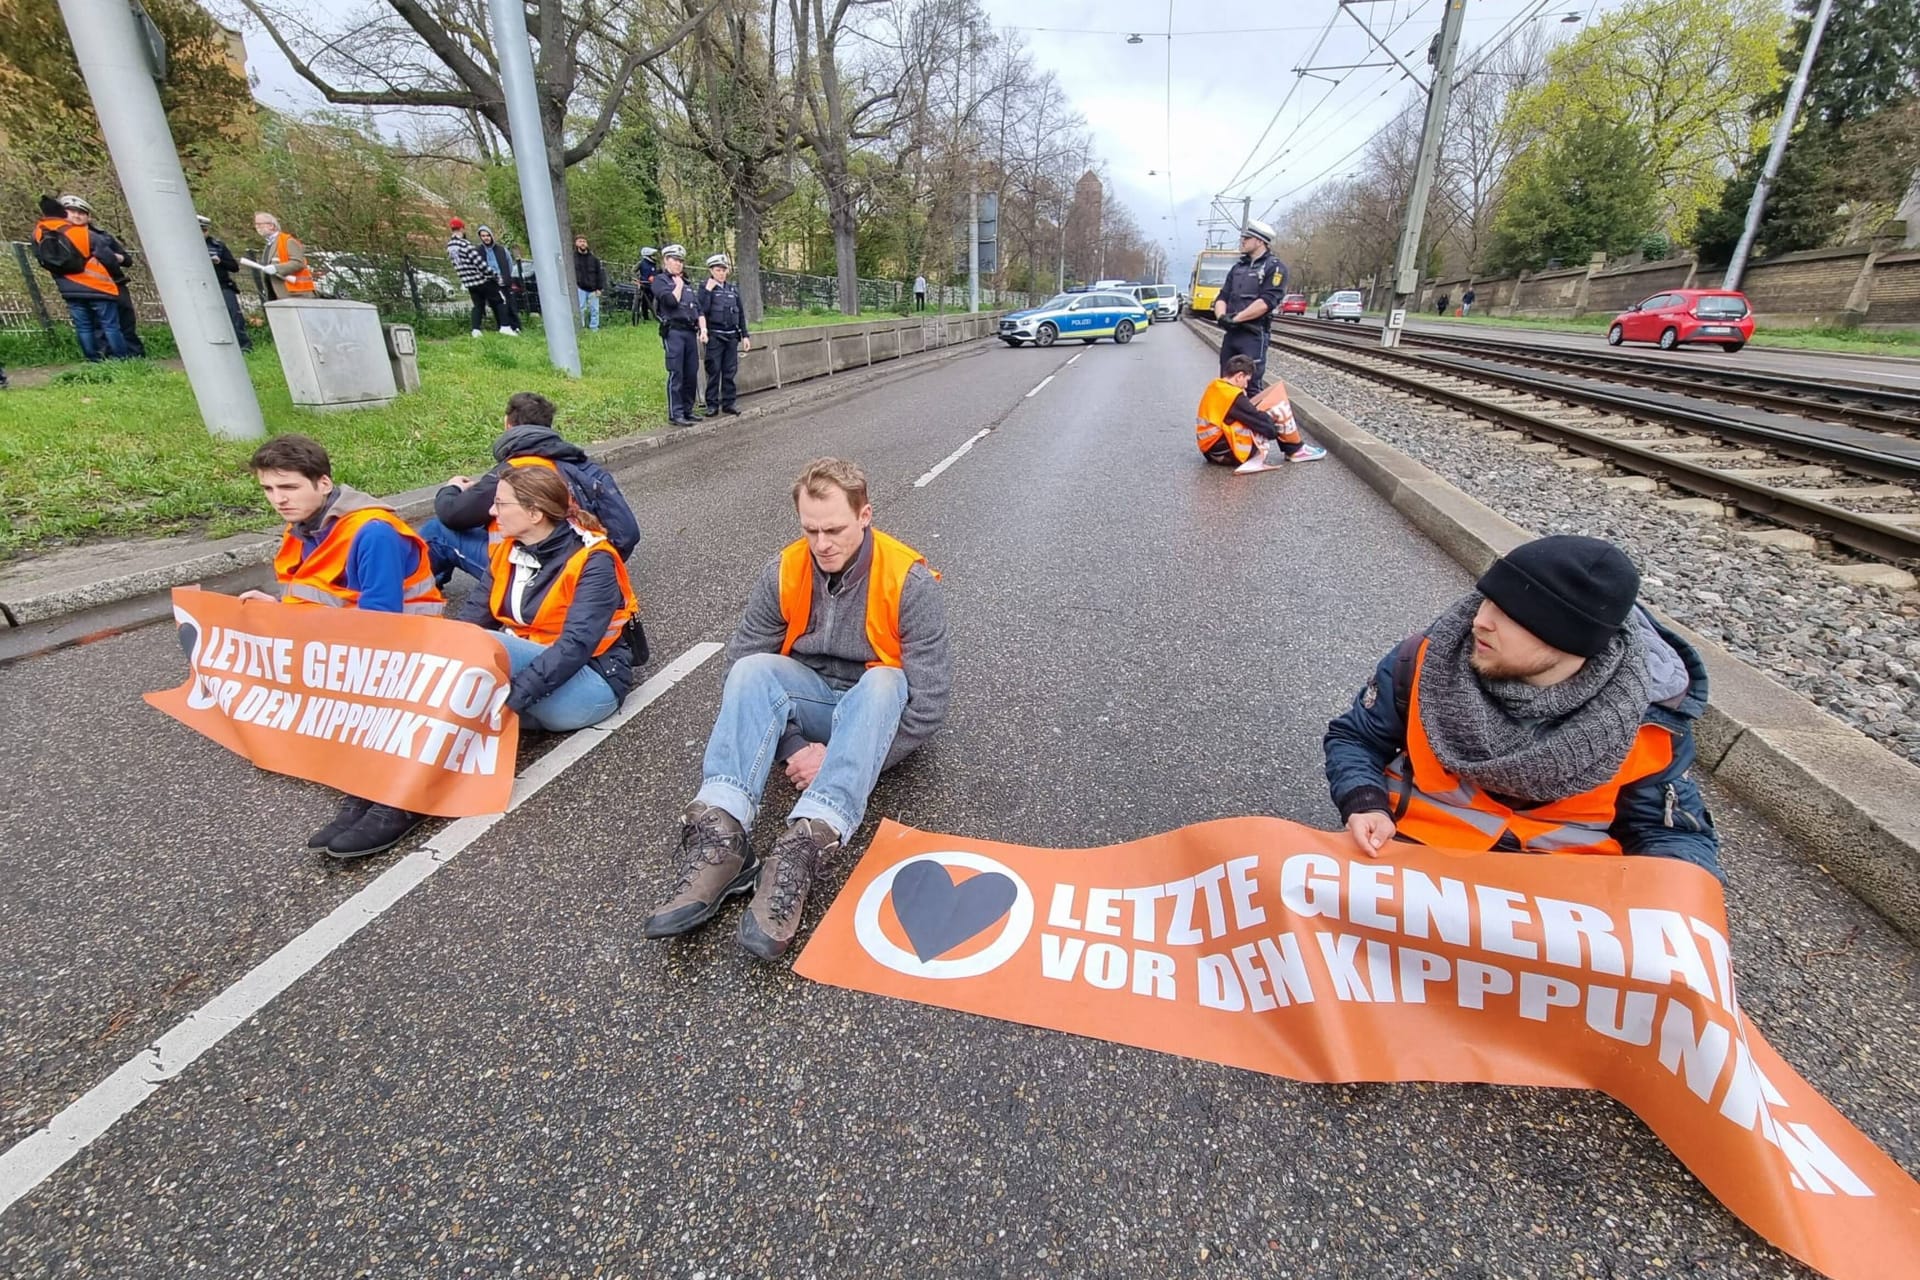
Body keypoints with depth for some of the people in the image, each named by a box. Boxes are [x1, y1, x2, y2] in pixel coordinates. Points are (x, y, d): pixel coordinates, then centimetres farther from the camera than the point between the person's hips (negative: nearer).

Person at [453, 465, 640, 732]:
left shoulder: (593, 563, -18)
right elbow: (476, 612, -2)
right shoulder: (509, 549, 5)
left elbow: (576, 646, -29)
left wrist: (513, 696, -37)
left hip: (591, 681, -7)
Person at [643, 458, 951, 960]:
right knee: (753, 671, -28)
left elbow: (930, 701, -20)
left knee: (883, 681, -38)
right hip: (810, 699, 3)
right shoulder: (782, 574, -8)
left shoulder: (908, 581, -18)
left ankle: (805, 845, -50)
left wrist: (838, 757, -23)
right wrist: (791, 748, -19)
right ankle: (718, 835, -41)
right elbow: (741, 666, -6)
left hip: (881, 707, -3)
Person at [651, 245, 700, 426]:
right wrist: (678, 284, 1)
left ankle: (687, 411, 14)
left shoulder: (687, 283, 23)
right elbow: (671, 300, -13)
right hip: (673, 331, -6)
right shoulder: (660, 280, 3)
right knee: (676, 374, -9)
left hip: (690, 331, 6)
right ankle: (675, 415, -8)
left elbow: (698, 308, 17)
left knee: (692, 374, 5)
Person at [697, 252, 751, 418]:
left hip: (732, 335, 4)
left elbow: (741, 313, 15)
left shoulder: (733, 288, 13)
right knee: (714, 371, -2)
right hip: (714, 335, -4)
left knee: (730, 371, 6)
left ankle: (728, 403, 13)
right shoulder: (706, 288, 0)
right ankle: (712, 404, 3)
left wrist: (744, 335, 10)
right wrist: (708, 290, -15)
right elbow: (702, 311, -11)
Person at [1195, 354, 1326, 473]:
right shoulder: (1232, 396, -19)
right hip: (1227, 452, -9)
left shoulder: (1214, 387, 8)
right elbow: (1265, 424, -13)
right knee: (1278, 406, -6)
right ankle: (1296, 450, 10)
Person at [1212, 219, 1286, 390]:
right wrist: (1222, 316, -9)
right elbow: (1222, 297, 13)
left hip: (1254, 335, -7)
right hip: (1231, 333, 7)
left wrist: (1236, 318, -16)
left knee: (1251, 387, -8)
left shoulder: (1274, 267, -4)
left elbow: (1266, 302, -15)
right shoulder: (1237, 267, 19)